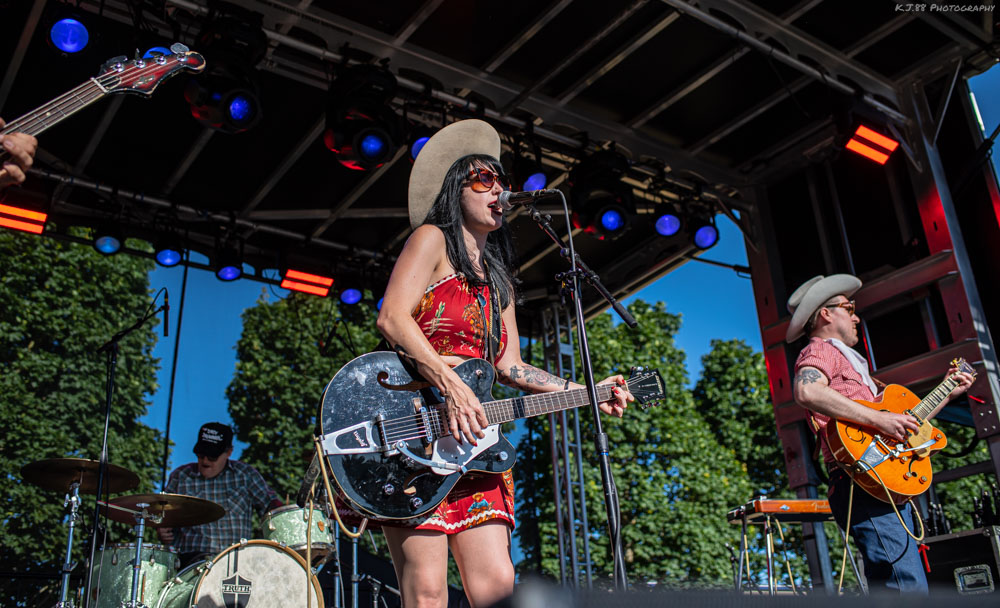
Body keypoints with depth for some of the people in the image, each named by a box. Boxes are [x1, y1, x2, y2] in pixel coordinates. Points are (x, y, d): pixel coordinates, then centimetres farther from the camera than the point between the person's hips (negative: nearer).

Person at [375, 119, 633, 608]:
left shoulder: (498, 278, 24)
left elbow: (510, 365, 17)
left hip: (472, 440, 7)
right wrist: (451, 385, -20)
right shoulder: (432, 238, 5)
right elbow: (391, 318, -10)